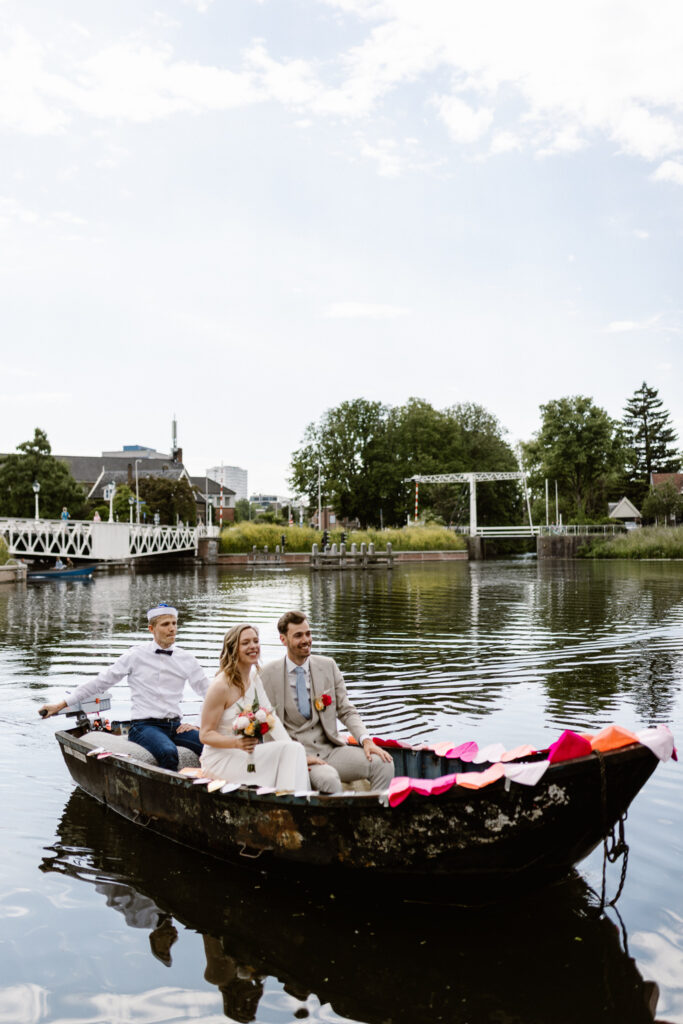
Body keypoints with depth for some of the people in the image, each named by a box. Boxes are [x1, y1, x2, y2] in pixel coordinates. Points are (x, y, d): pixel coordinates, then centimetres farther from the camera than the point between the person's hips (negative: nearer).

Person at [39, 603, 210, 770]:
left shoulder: (186, 659, 10)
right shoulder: (136, 655, 2)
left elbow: (208, 691, 16)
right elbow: (100, 682, 5)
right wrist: (61, 705, 4)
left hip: (175, 726, 3)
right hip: (144, 726, -3)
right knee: (168, 752, -36)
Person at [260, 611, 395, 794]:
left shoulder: (328, 666, 8)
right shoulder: (269, 675, -1)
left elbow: (346, 711, 10)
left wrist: (365, 739, -9)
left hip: (331, 749, 4)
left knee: (383, 764, -19)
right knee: (328, 779, -35)